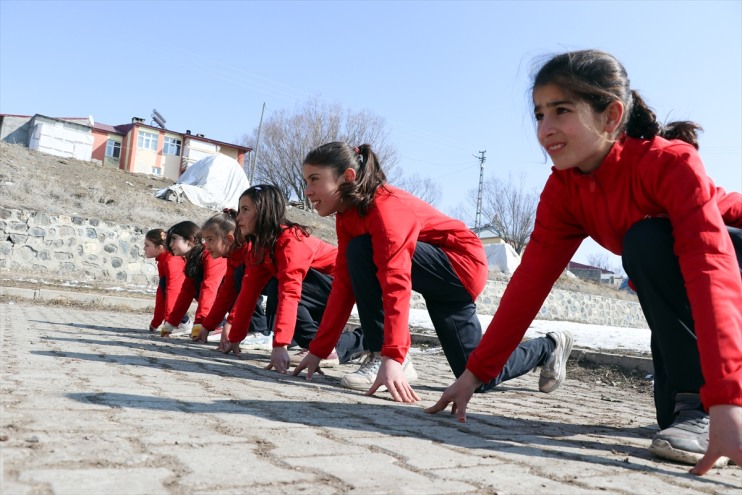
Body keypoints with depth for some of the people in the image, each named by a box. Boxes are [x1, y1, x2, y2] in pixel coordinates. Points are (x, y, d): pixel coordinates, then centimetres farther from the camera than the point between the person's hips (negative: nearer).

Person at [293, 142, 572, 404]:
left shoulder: (385, 206, -28)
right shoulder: (346, 217, 0)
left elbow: (396, 282, -40)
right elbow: (344, 285, -2)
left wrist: (392, 358, -47)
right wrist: (318, 351, -6)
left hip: (462, 266, -8)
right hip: (436, 278, 8)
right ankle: (548, 348, 37)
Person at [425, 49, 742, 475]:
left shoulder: (671, 160, -33)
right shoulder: (562, 191, -16)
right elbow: (530, 282, -17)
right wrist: (476, 372, -20)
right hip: (674, 290, 5)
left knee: (648, 240, -32)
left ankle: (696, 405, -23)